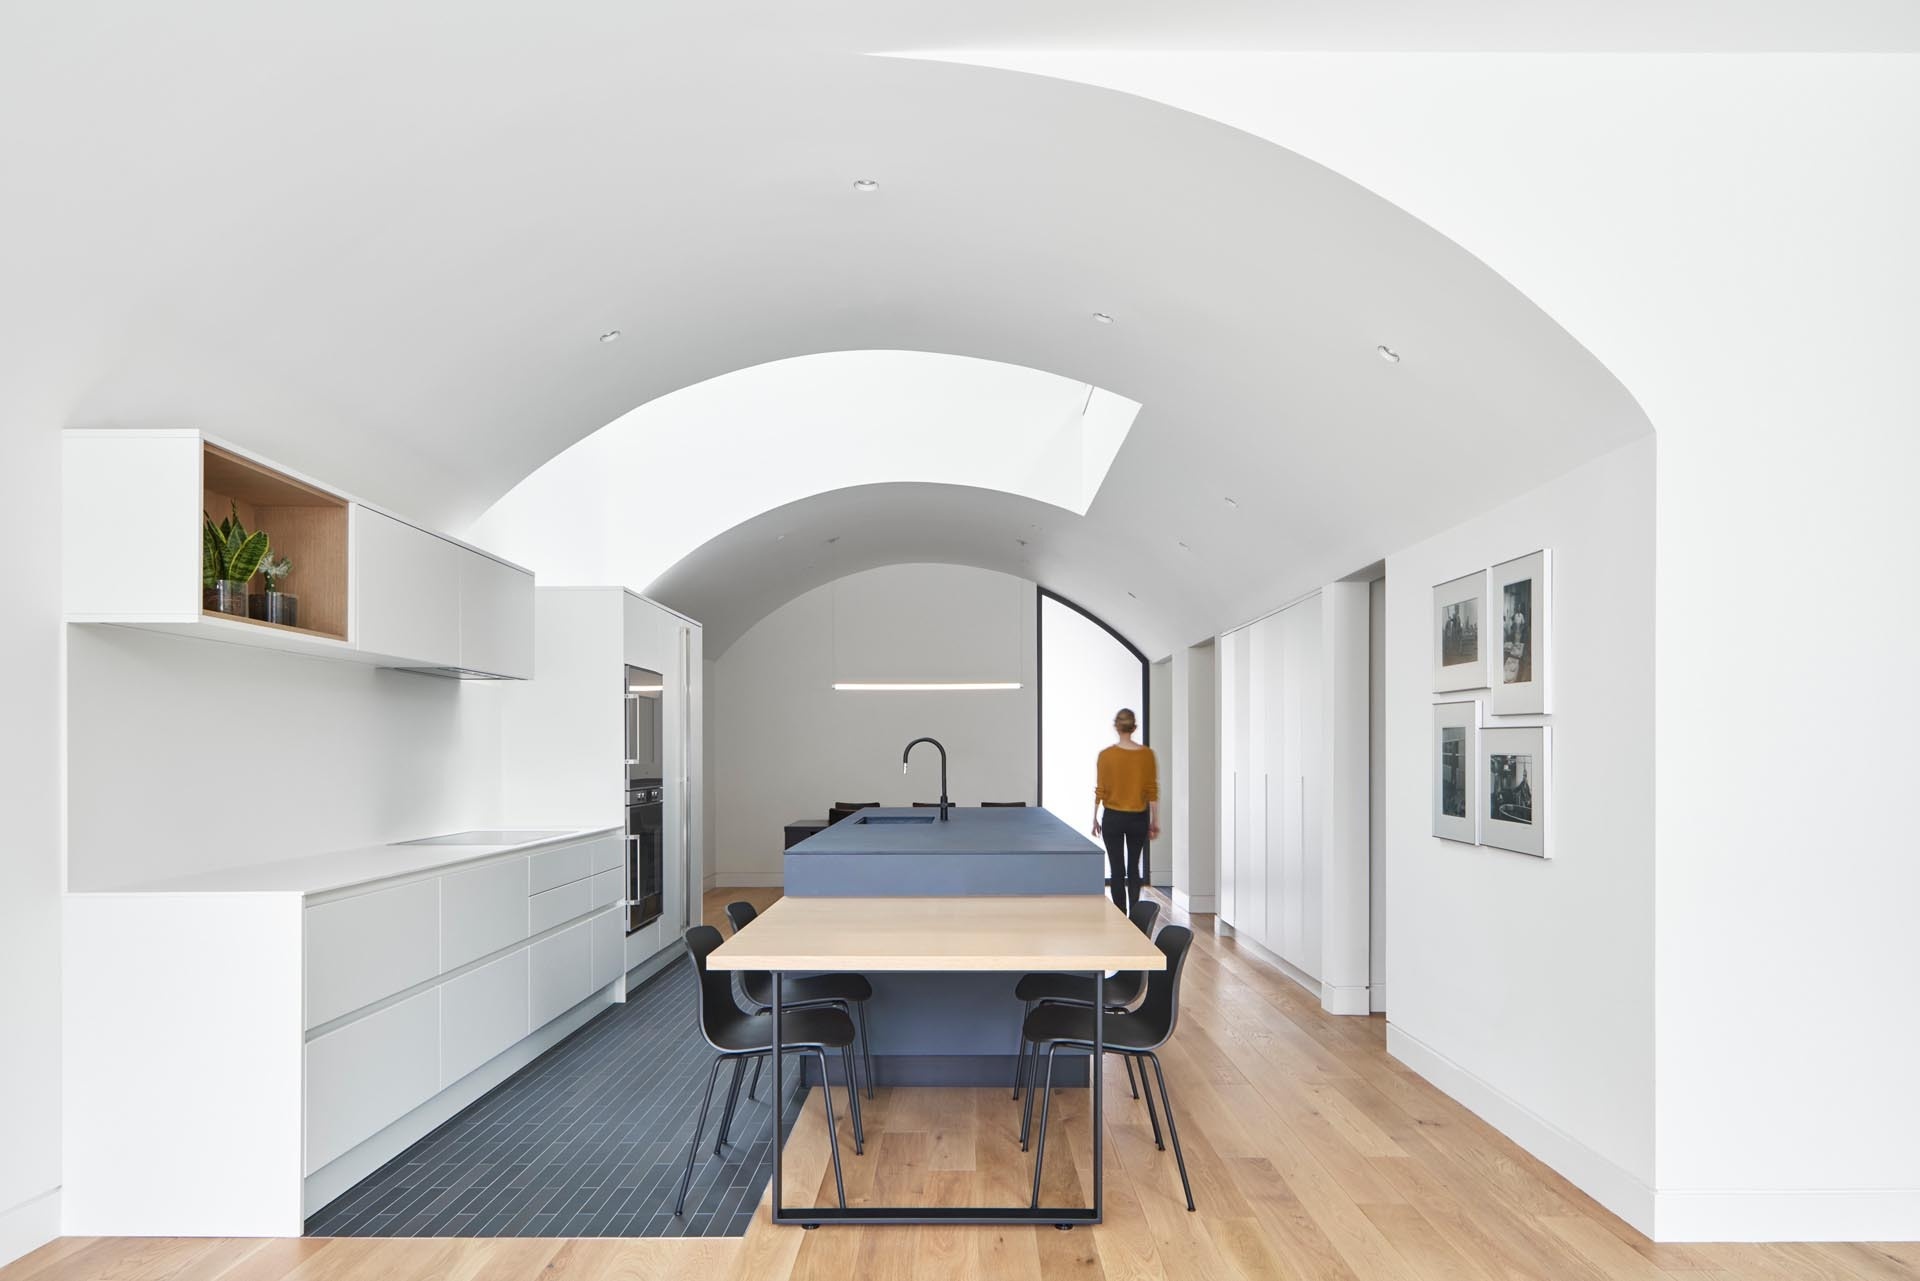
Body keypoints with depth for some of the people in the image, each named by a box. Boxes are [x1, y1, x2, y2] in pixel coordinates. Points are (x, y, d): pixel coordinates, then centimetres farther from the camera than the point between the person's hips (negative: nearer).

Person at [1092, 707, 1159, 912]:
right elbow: (1152, 791, -2)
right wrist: (1155, 821, 7)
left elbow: (1100, 791, -6)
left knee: (1117, 870, 7)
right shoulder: (1147, 754, -5)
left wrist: (1095, 819, 5)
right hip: (1138, 818, 2)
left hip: (1113, 818, -2)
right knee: (1134, 869, 15)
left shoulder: (1106, 755, -10)